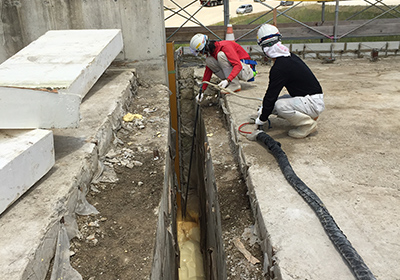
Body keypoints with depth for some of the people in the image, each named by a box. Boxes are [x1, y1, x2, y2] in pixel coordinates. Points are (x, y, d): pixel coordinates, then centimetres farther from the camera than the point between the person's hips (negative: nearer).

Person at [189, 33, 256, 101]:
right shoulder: (210, 51, 2)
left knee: (221, 55, -28)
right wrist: (202, 91, 1)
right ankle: (228, 83, -5)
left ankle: (235, 85, -22)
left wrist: (227, 80, -44)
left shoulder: (225, 46, -23)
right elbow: (208, 71, 5)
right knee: (209, 60, -8)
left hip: (246, 71, -8)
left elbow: (238, 65, -32)